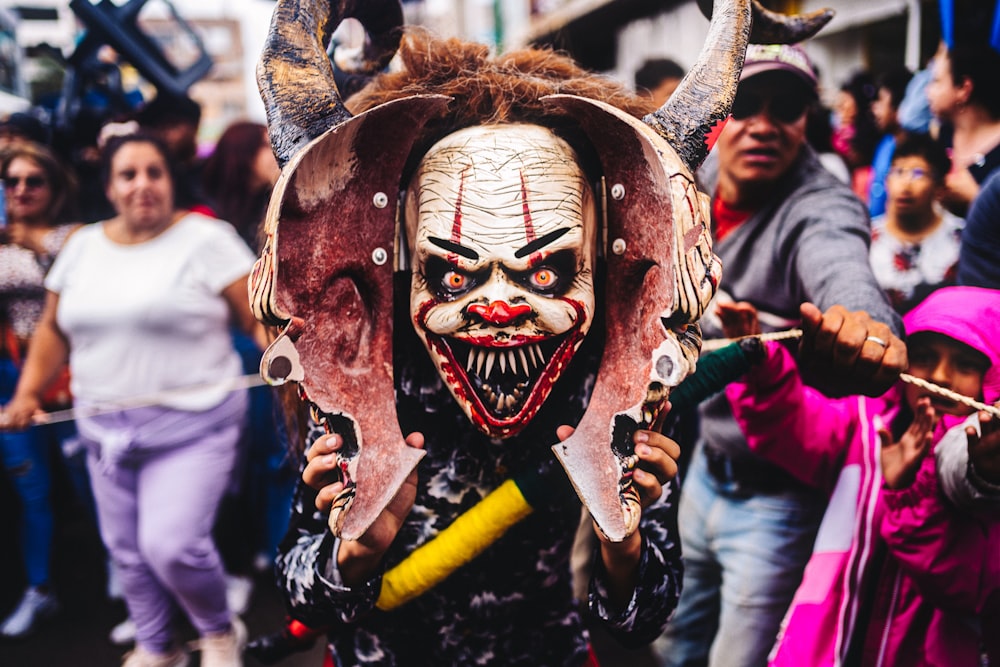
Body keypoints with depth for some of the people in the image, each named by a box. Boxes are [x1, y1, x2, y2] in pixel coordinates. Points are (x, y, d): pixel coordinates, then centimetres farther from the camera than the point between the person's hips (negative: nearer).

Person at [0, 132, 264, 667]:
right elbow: (54, 328, 18)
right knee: (128, 552, 13)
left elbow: (260, 317, -11)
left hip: (189, 425, -5)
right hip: (106, 431, 6)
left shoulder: (206, 240, -8)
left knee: (172, 546, -15)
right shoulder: (82, 247, 9)